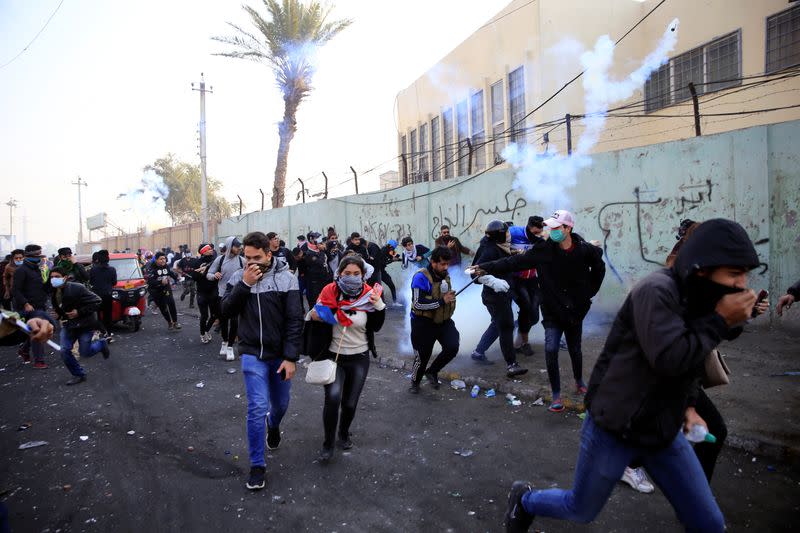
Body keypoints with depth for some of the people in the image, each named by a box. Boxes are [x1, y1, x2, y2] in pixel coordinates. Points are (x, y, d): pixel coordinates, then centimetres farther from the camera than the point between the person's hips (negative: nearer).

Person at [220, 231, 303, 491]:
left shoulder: (286, 278, -10)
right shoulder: (238, 278, -1)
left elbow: (294, 321, -10)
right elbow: (226, 311, -8)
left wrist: (290, 357, -13)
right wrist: (245, 284, -19)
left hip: (280, 355, 0)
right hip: (252, 354, 0)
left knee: (280, 404, 17)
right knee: (258, 407, -7)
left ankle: (273, 425, 53)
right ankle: (257, 466, 9)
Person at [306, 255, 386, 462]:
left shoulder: (369, 294, -7)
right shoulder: (330, 292, -10)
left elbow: (376, 327, -4)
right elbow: (314, 316, 2)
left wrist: (378, 304, -18)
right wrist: (314, 315, -19)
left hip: (359, 358, 2)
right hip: (333, 356, -2)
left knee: (350, 404, 9)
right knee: (333, 397, -22)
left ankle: (344, 433, 42)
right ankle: (328, 443, 1)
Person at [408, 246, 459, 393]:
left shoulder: (446, 276, 4)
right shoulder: (421, 277, -20)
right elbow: (418, 303, -28)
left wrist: (450, 297, 6)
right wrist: (441, 301, -28)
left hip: (443, 321, 6)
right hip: (423, 323, -6)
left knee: (452, 347, -11)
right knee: (422, 355, 6)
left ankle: (432, 371, 16)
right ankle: (415, 382, 36)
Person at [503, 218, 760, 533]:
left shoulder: (702, 299, 2)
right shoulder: (656, 291, -24)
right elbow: (671, 360, -34)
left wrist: (688, 407, 6)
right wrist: (719, 321, -24)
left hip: (665, 433, 7)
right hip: (613, 428, -7)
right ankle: (524, 499, 41)